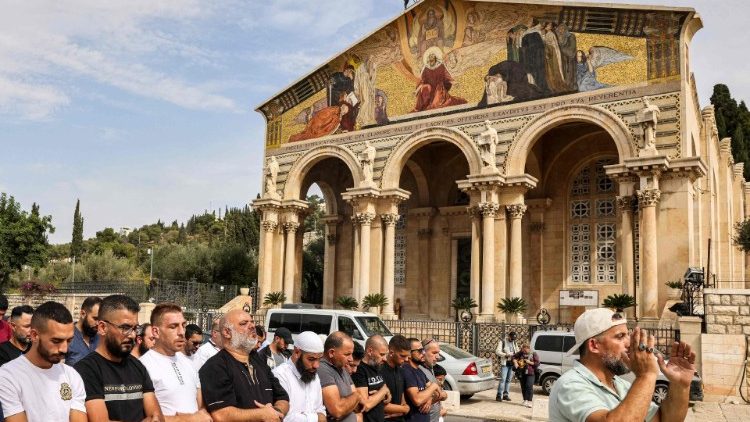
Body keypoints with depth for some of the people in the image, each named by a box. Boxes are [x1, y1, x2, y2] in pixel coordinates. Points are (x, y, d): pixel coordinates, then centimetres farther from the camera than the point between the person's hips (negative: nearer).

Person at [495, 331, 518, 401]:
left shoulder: (514, 343, 17)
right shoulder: (502, 342, -1)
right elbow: (497, 351, -9)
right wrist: (506, 355, -21)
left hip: (512, 364, 5)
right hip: (505, 364, -5)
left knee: (509, 380, 7)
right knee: (503, 379, -11)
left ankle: (506, 395, 14)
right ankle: (499, 395, -10)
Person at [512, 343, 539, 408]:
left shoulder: (534, 354, -1)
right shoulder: (521, 353, 7)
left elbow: (537, 363, -4)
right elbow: (514, 357, 13)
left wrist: (530, 362, -15)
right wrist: (515, 362, -5)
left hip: (530, 373, -4)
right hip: (522, 373, 4)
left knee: (529, 386, -14)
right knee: (523, 387, 8)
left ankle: (529, 401, -13)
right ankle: (525, 400, 21)